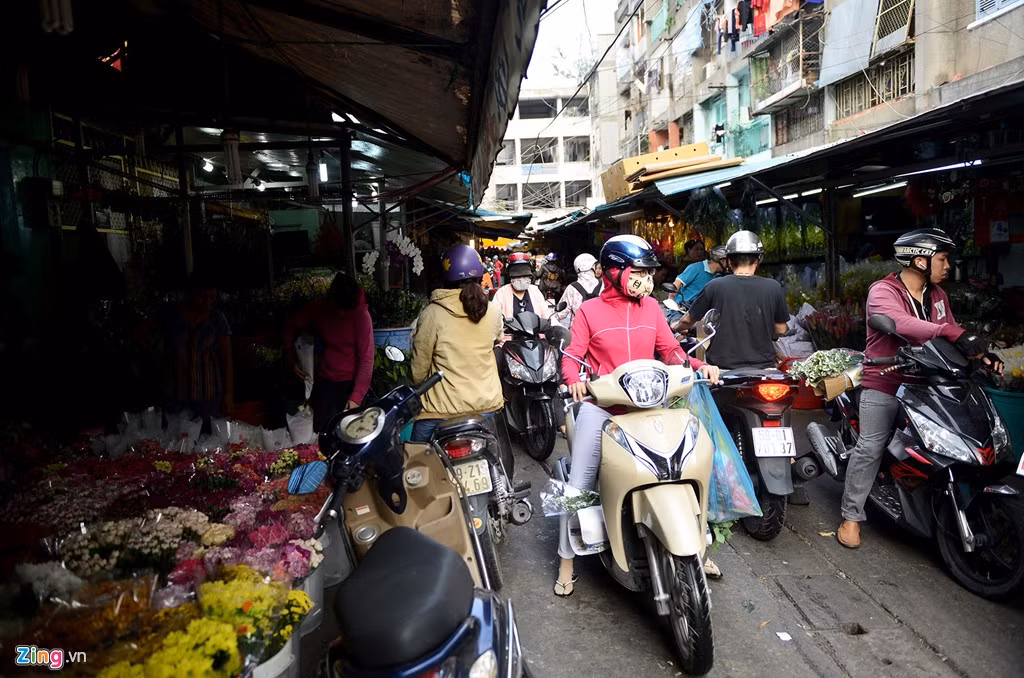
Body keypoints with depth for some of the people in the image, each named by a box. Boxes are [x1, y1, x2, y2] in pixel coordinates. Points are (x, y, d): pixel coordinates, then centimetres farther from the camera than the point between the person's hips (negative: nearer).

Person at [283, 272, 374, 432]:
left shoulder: (361, 314, -15)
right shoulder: (319, 308, -6)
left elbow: (366, 359, -16)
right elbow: (291, 326, 12)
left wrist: (356, 397, -19)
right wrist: (292, 358, 2)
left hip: (351, 382, -2)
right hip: (325, 381, 3)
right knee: (322, 429, -6)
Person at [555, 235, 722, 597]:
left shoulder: (651, 307, 9)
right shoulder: (589, 310, 0)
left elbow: (670, 349, 10)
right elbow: (573, 355, -3)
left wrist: (698, 366, -7)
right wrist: (575, 380, -23)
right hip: (601, 405, -3)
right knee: (580, 484, -1)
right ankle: (566, 560, 14)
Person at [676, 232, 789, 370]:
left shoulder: (715, 286, -4)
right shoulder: (774, 287, -2)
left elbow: (687, 320, 8)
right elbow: (781, 329, 8)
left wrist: (675, 327, 30)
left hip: (722, 368, 0)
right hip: (763, 367, 1)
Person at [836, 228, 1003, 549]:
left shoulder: (937, 295, 13)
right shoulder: (883, 291, -14)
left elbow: (952, 332, 9)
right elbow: (900, 323, -34)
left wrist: (982, 354, -11)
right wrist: (954, 334, -44)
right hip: (885, 385, -7)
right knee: (870, 448, -9)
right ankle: (851, 515, -2)